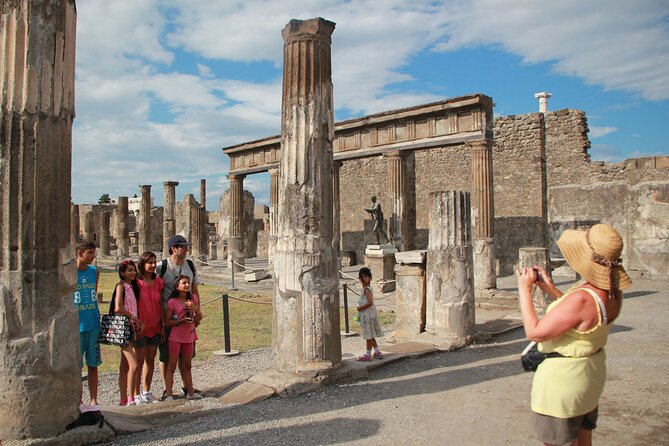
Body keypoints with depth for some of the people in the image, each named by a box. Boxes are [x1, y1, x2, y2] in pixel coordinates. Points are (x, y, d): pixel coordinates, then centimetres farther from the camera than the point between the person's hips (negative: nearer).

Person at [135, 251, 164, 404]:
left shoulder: (158, 281, 6)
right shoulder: (137, 282, -10)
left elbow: (161, 304, 9)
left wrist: (163, 325, 7)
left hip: (155, 327, 5)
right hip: (140, 328, -5)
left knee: (150, 359, 12)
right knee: (140, 360, 2)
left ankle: (146, 392, 23)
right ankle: (137, 394, 12)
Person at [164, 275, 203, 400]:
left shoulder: (193, 298, 4)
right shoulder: (172, 302, -9)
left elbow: (200, 318, 5)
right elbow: (167, 322, -9)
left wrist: (195, 308, -13)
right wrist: (180, 321, -22)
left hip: (189, 336, 5)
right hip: (176, 337, -5)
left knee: (187, 366, 14)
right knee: (172, 365, -2)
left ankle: (190, 392, 20)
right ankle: (168, 394, 1)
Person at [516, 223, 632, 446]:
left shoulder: (582, 298, -34)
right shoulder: (613, 293, -7)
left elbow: (535, 333, -27)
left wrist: (525, 290, -19)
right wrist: (549, 288, 3)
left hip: (563, 377, -9)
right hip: (592, 372, 9)